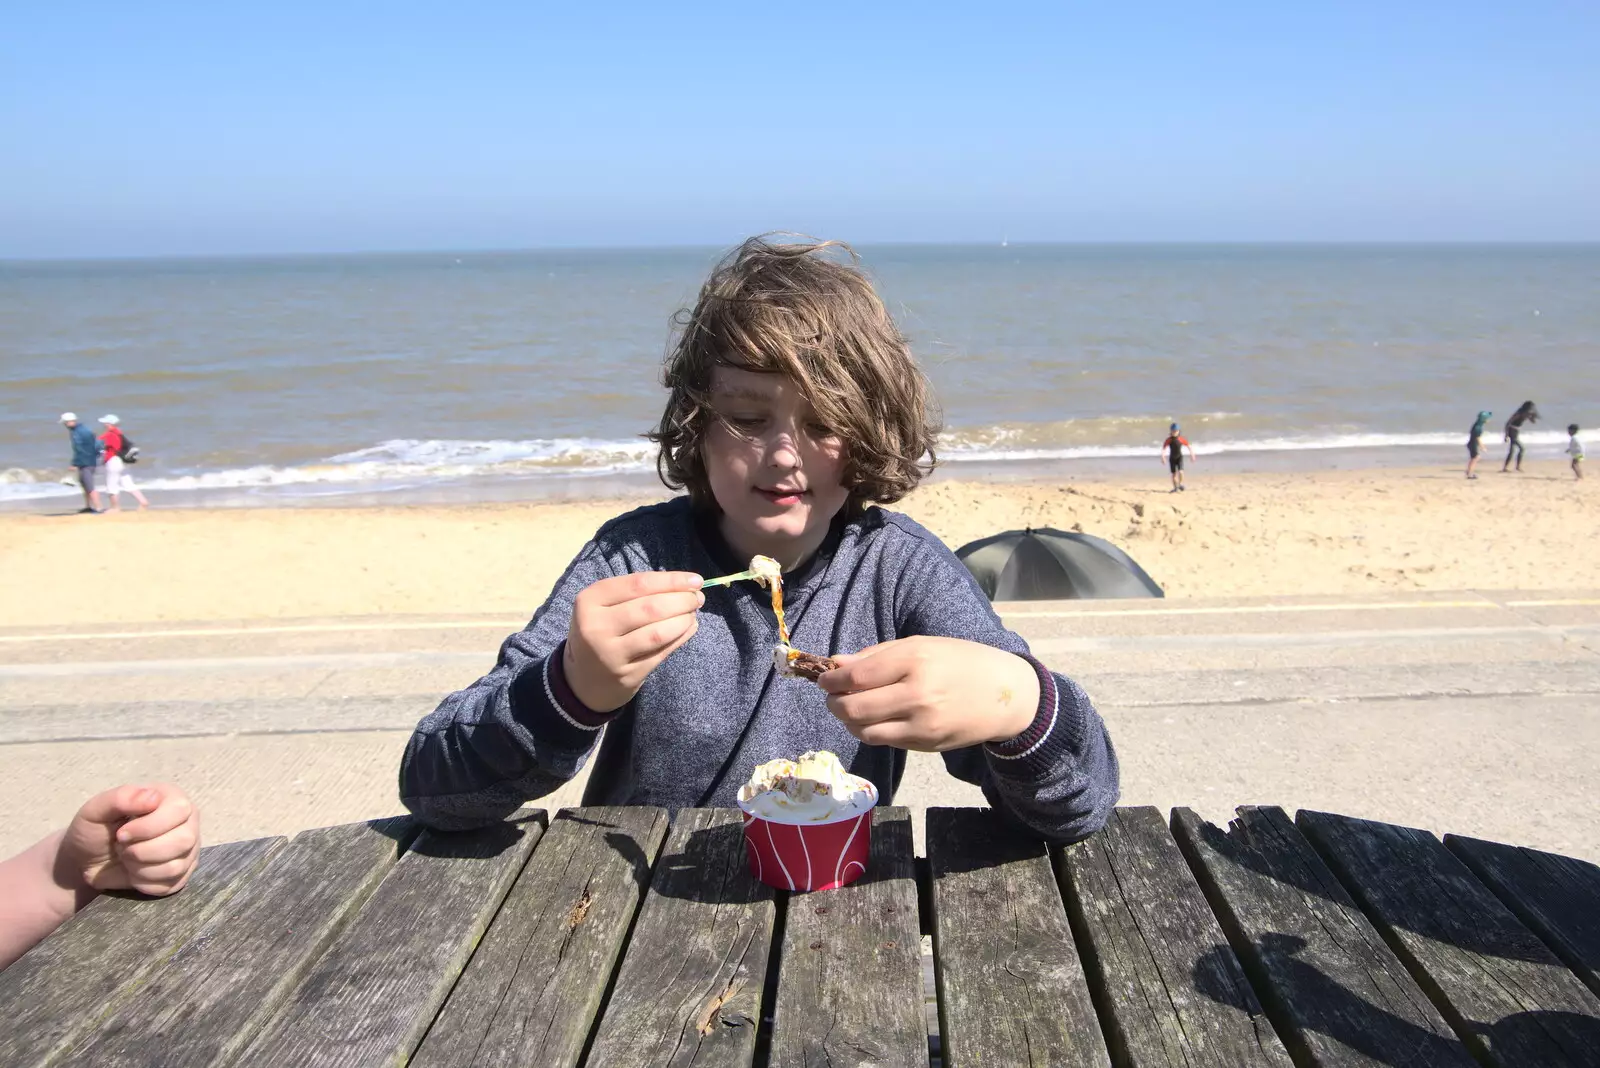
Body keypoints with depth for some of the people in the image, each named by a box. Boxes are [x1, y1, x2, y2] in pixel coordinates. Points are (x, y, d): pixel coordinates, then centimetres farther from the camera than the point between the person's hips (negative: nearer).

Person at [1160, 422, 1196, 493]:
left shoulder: (1181, 439, -8)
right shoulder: (1169, 440, -8)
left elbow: (1188, 446, 1)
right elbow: (1163, 448, -8)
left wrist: (1192, 454, 1)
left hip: (1179, 457, -1)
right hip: (1172, 458, 1)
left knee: (1180, 471, -20)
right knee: (1174, 474, 6)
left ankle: (1180, 484, 3)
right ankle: (1175, 488, 19)